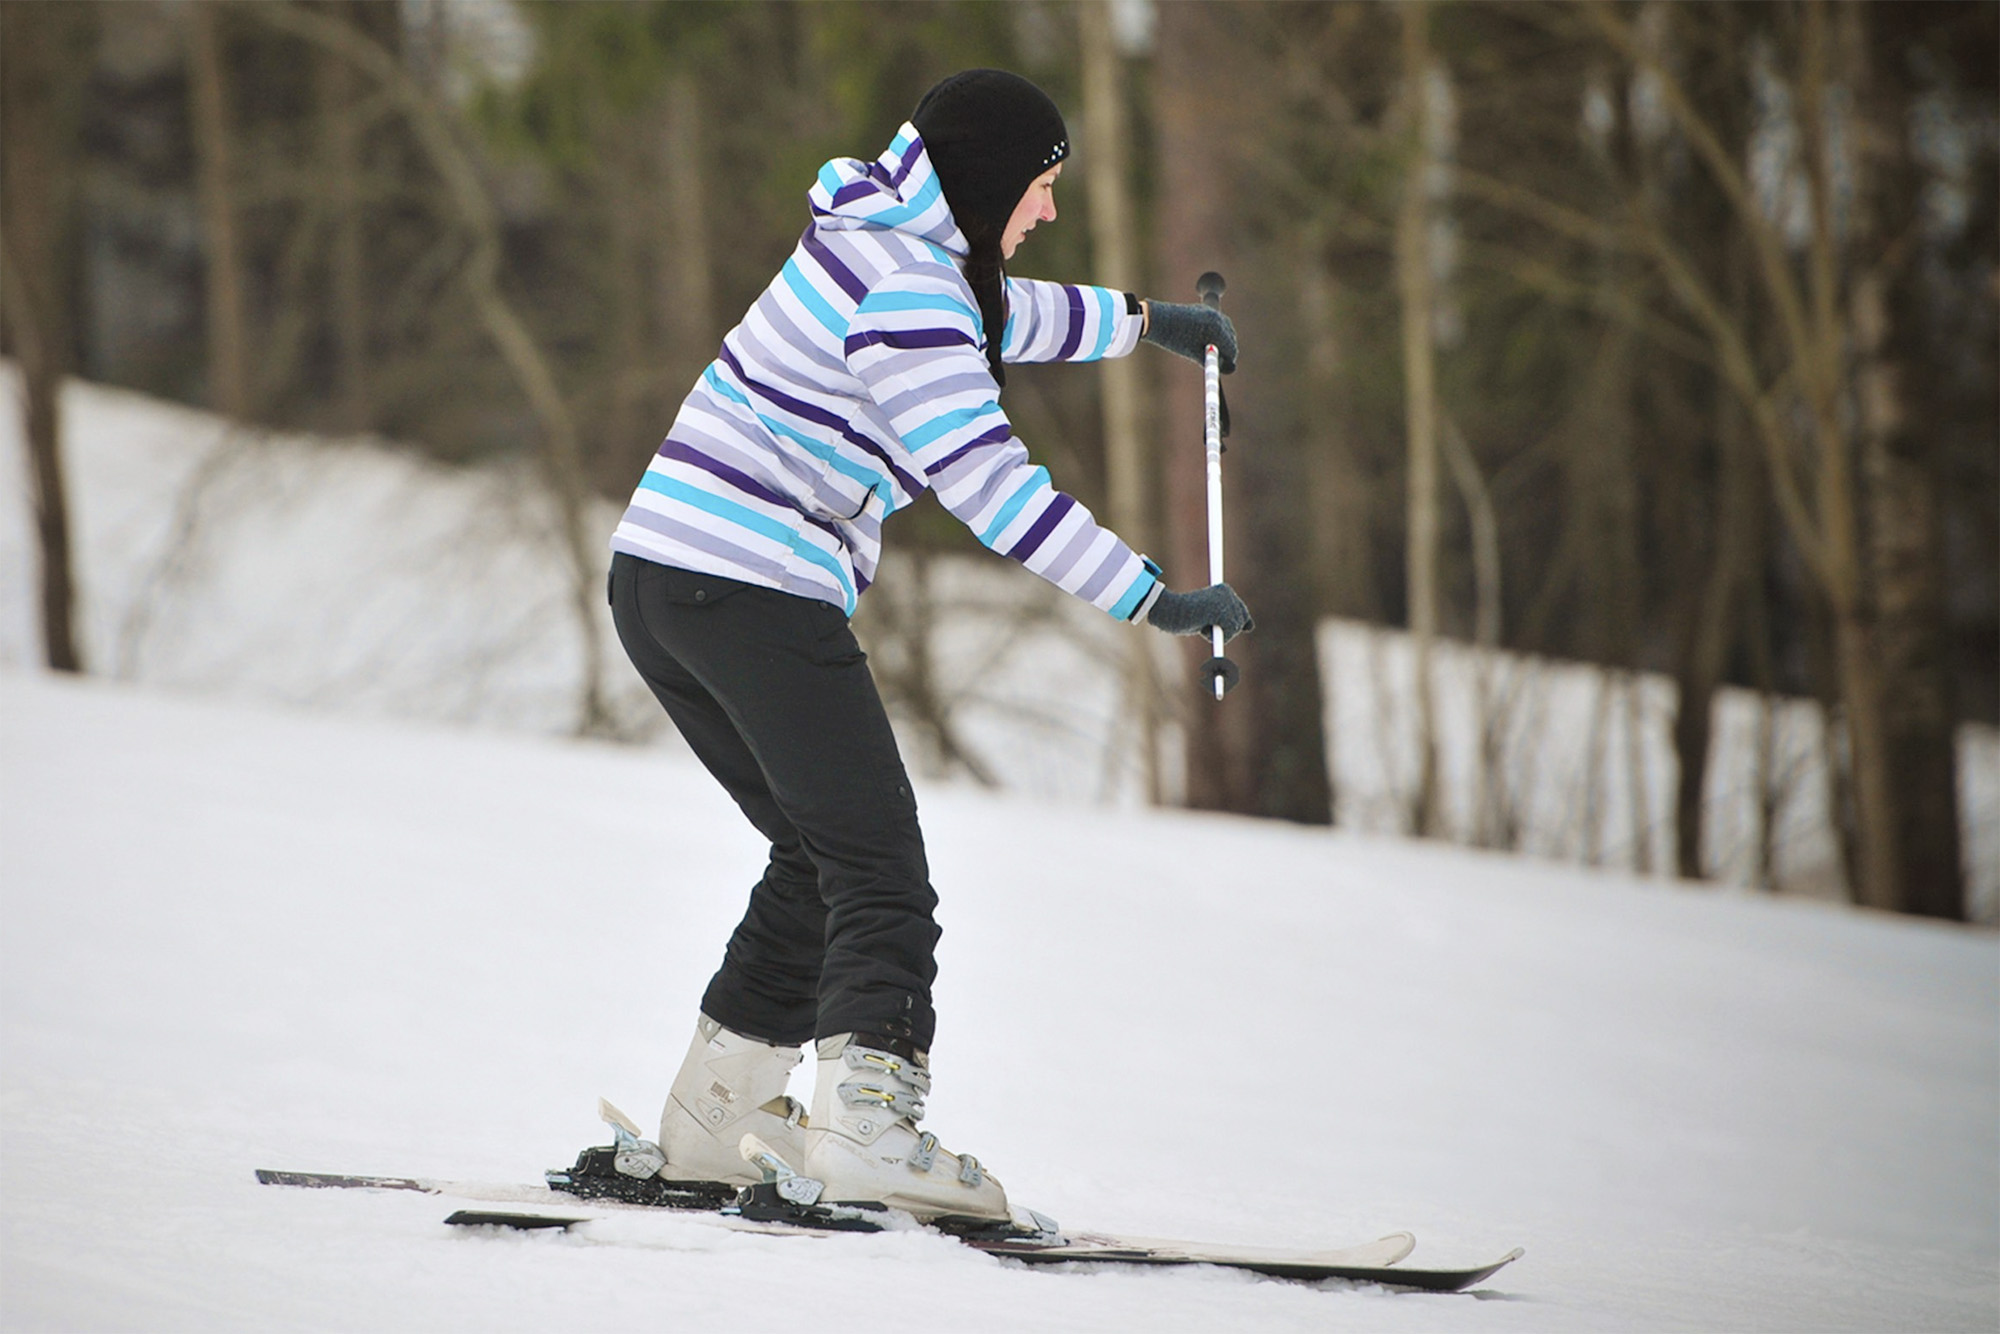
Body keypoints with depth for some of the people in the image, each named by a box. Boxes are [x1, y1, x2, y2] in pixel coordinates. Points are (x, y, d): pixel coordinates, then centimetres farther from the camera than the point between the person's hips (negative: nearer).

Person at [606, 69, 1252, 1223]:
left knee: (824, 857, 18)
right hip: (760, 592, -10)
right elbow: (989, 484, -18)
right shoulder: (902, 285, -13)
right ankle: (869, 1117, -24)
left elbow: (994, 319, 39)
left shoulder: (882, 243, 17)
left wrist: (1145, 320, 49)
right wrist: (1153, 600, -16)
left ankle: (717, 1113, 20)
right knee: (879, 874, -10)